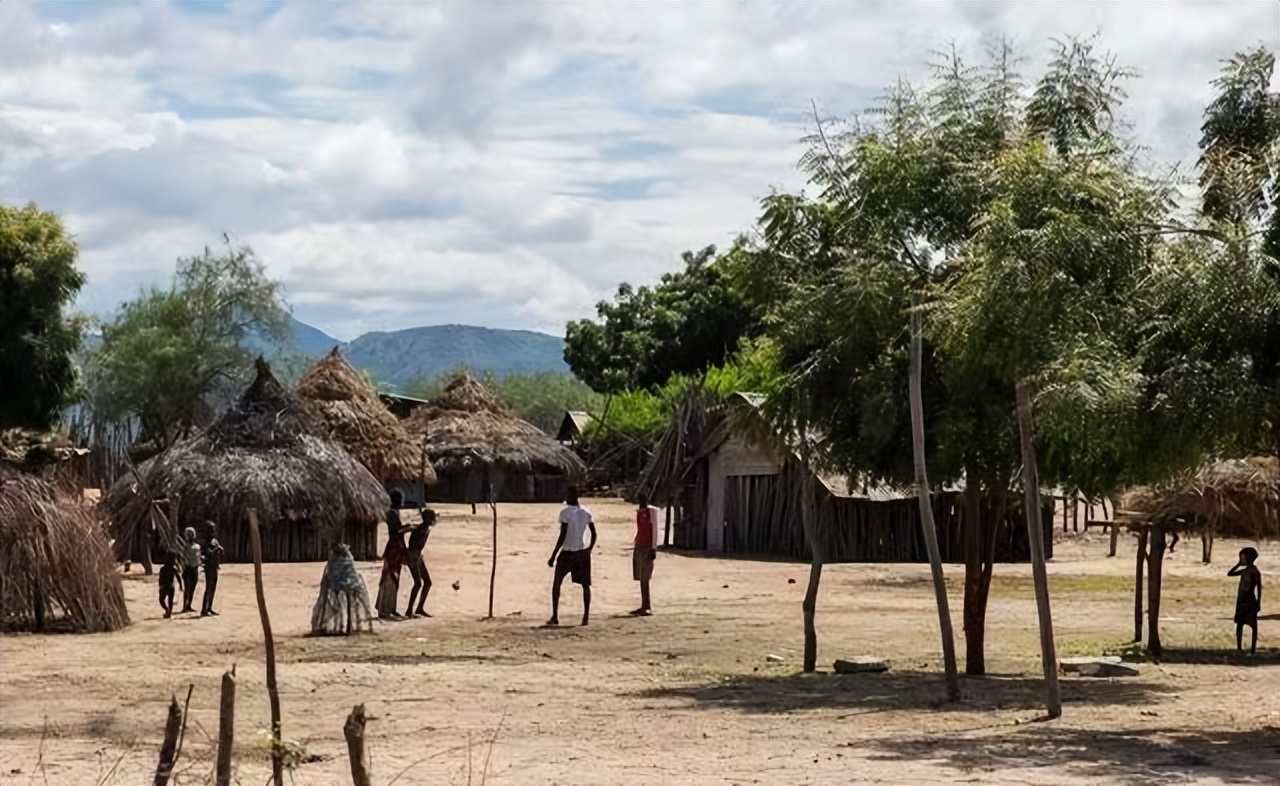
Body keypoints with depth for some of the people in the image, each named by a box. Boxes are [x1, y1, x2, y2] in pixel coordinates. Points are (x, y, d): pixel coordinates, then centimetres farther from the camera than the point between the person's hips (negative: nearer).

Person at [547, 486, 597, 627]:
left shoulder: (566, 512, -11)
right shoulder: (586, 513, 4)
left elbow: (562, 536, -16)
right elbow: (594, 534, 4)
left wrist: (553, 556, -13)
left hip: (567, 553, -4)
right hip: (583, 552, 4)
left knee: (556, 583, 9)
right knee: (585, 584, 7)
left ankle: (555, 617, 5)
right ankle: (586, 616, -2)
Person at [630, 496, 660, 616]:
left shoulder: (651, 511, -6)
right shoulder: (638, 511, 16)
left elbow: (655, 529, -11)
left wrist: (653, 548, -18)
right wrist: (636, 545, 17)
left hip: (648, 546, -8)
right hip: (639, 546, 8)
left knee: (645, 577, -13)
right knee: (641, 578, 6)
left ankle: (646, 607, -15)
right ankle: (645, 606, 8)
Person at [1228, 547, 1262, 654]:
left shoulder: (1255, 572, -11)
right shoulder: (1244, 570, 13)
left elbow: (1259, 588, -13)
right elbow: (1230, 574, 20)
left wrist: (1258, 602, -16)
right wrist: (1238, 564, 10)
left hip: (1250, 601, -9)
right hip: (1241, 600, 9)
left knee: (1253, 625, -3)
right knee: (1239, 624, 12)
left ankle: (1253, 649, -2)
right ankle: (1239, 648, 19)